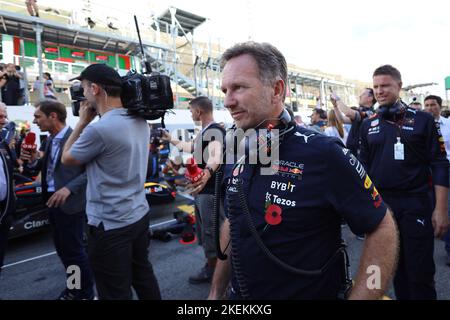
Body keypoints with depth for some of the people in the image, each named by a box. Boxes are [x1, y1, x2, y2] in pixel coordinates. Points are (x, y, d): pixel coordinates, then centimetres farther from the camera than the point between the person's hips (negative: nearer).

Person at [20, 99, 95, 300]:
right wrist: (32, 161, -5)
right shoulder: (51, 140, 10)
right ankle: (74, 287, 37)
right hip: (53, 201, 9)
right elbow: (48, 169, 13)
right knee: (62, 249, 19)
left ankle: (86, 293, 22)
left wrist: (69, 188, -31)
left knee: (74, 250, 3)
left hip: (70, 203, -9)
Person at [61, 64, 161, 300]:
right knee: (143, 275, 23)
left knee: (116, 293, 9)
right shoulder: (141, 122, 2)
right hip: (140, 215, 8)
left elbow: (67, 158, -5)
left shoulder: (98, 129, -23)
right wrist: (91, 122, 7)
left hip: (110, 225, -8)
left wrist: (84, 121, 0)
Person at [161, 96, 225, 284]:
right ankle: (211, 265, 36)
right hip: (201, 189, 11)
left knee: (210, 230, 1)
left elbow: (216, 154, -43)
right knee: (203, 229, 21)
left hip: (210, 190, -11)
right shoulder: (204, 132, 13)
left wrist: (207, 172, -63)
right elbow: (190, 147, 32)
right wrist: (170, 139, 36)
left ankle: (212, 270, 18)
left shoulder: (215, 131, -21)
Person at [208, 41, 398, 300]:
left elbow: (382, 229, -16)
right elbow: (232, 224, 6)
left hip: (312, 293, -4)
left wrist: (359, 296, -21)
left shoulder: (324, 154, -23)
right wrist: (216, 292, 8)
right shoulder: (235, 156, -4)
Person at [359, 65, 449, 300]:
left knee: (421, 272, 3)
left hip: (416, 204, -3)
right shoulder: (368, 125, 7)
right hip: (380, 203, 3)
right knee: (395, 267, 15)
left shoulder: (422, 120, -2)